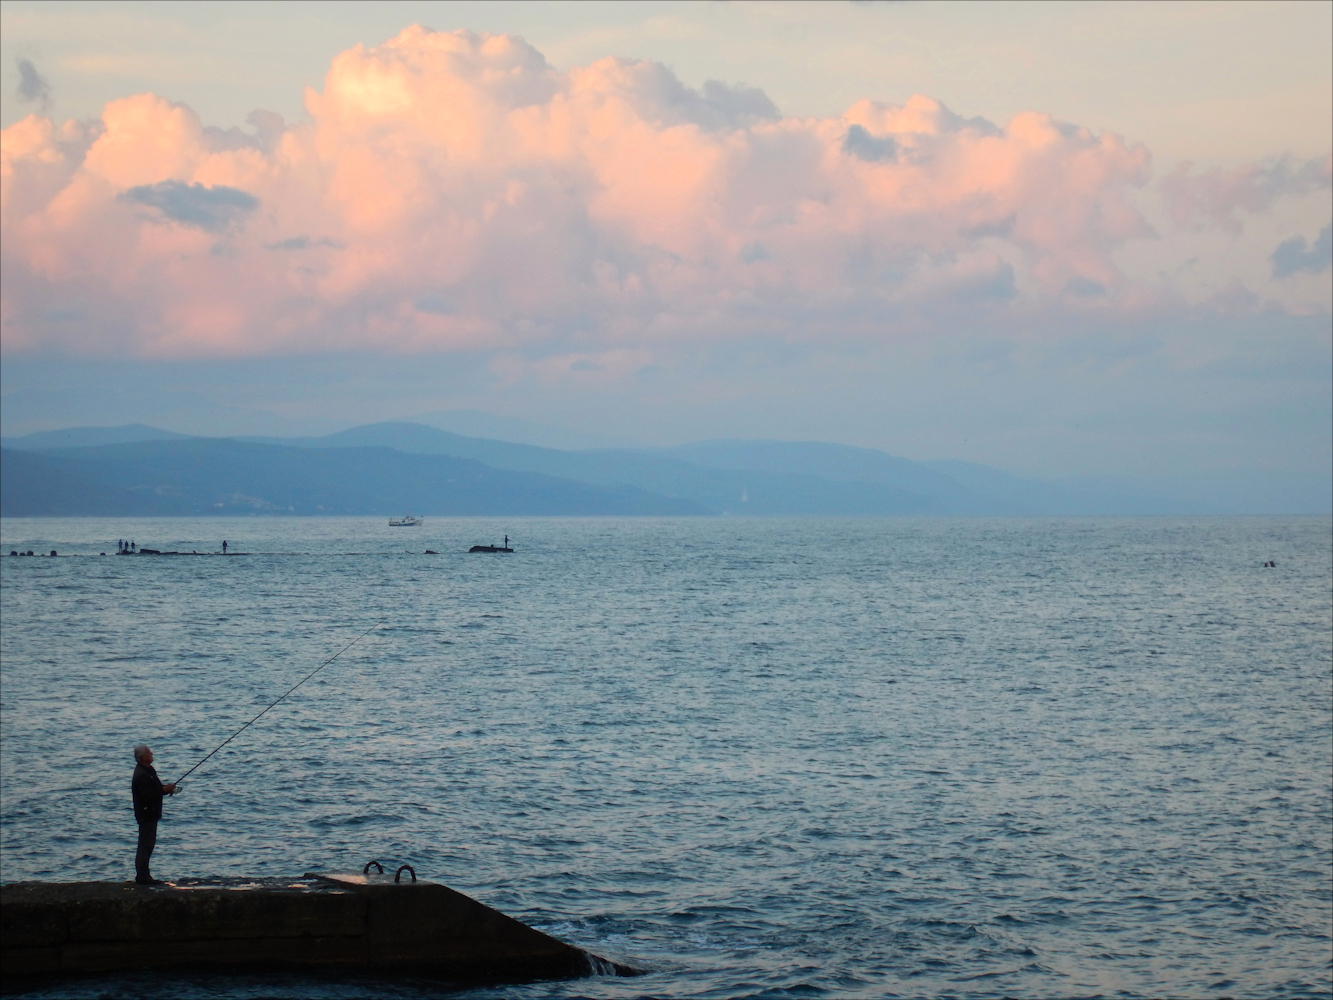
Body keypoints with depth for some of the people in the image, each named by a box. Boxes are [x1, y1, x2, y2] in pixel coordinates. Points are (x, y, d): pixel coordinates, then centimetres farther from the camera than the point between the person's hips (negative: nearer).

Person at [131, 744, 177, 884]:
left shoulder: (148, 770, 13)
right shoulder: (141, 775, -21)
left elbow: (154, 790, 24)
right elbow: (148, 796, -28)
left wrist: (166, 789, 6)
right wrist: (164, 790, -20)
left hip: (150, 814, 11)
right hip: (146, 814, -11)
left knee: (148, 844, 14)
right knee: (146, 845, -7)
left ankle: (143, 875, 20)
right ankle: (142, 875, -5)